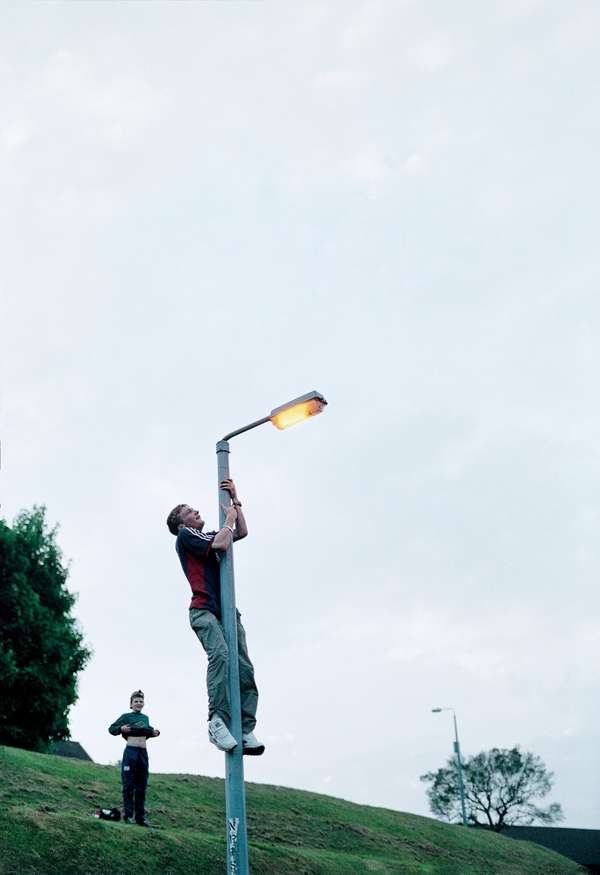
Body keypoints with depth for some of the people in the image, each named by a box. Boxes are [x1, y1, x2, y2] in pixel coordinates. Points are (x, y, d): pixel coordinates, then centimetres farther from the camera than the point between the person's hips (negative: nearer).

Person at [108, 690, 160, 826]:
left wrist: (154, 733, 9)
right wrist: (121, 729, -18)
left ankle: (140, 817, 12)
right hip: (130, 751, -5)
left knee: (141, 786, 8)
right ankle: (128, 815, 1)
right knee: (129, 785, -5)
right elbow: (111, 729, 1)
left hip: (143, 753, 5)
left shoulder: (145, 718, 16)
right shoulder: (126, 717, 1)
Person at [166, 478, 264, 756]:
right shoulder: (186, 536, 6)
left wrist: (235, 500, 28)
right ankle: (218, 721, -38)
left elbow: (242, 532, 35)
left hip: (228, 611, 8)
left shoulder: (208, 536, 30)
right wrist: (229, 517, 6)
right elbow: (221, 545, -10)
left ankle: (246, 730, -12)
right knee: (220, 654, -32)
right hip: (204, 610, -8)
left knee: (245, 670, -7)